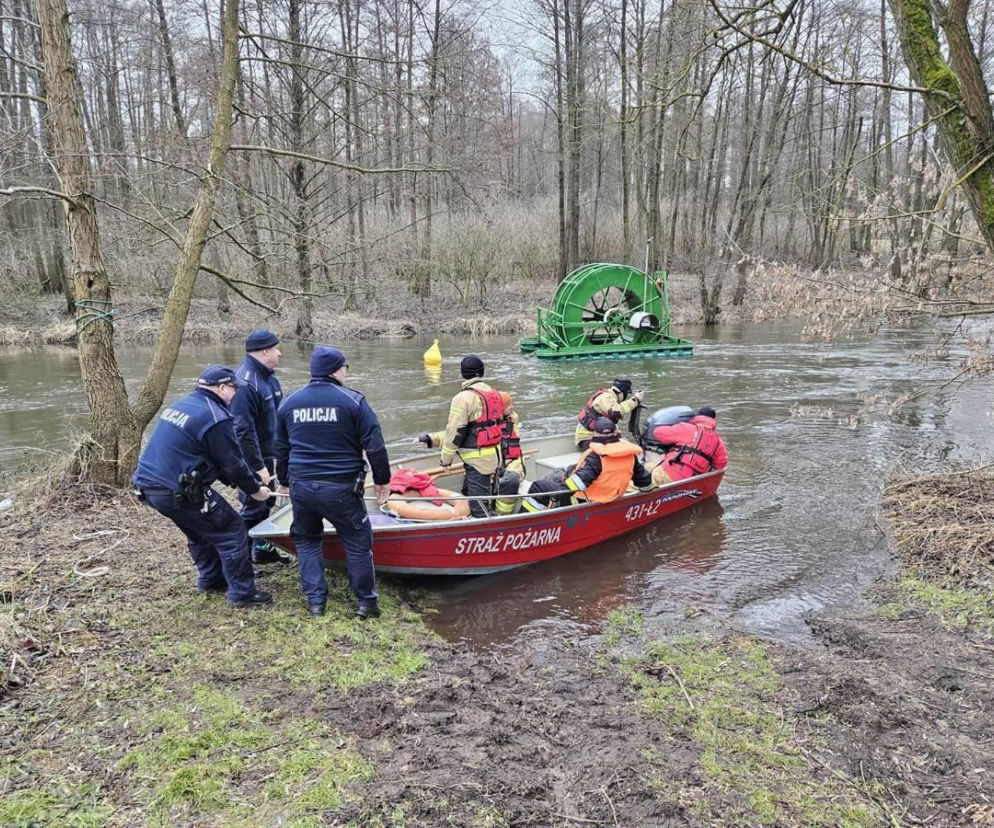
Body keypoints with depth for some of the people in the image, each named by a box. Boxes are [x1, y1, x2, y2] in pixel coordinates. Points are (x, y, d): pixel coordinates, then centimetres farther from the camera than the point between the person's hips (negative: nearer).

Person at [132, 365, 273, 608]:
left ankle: (211, 580, 39)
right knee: (231, 531, 1)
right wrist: (254, 490, 5)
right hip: (178, 493, -10)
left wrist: (237, 482, 23)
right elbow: (232, 463, -10)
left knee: (201, 530, 28)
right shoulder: (215, 417, -15)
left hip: (149, 486, 10)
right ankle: (242, 593, 5)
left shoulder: (180, 405, 15)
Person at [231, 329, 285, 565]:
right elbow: (243, 430, -27)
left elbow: (281, 412, 18)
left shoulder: (268, 377, 9)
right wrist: (258, 467, -26)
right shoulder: (245, 383, -23)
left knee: (266, 503, 20)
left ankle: (263, 548, 35)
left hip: (267, 455, 10)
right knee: (253, 507, -4)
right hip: (251, 459, -10)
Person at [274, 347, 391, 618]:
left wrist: (285, 480, 30)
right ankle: (365, 601, 18)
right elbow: (375, 446, -8)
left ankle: (315, 600, 21)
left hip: (301, 486, 4)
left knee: (306, 540, 22)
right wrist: (382, 480, 3)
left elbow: (281, 448, 16)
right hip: (341, 488, -4)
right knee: (357, 542, 11)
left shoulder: (289, 402, 7)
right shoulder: (353, 401, -7)